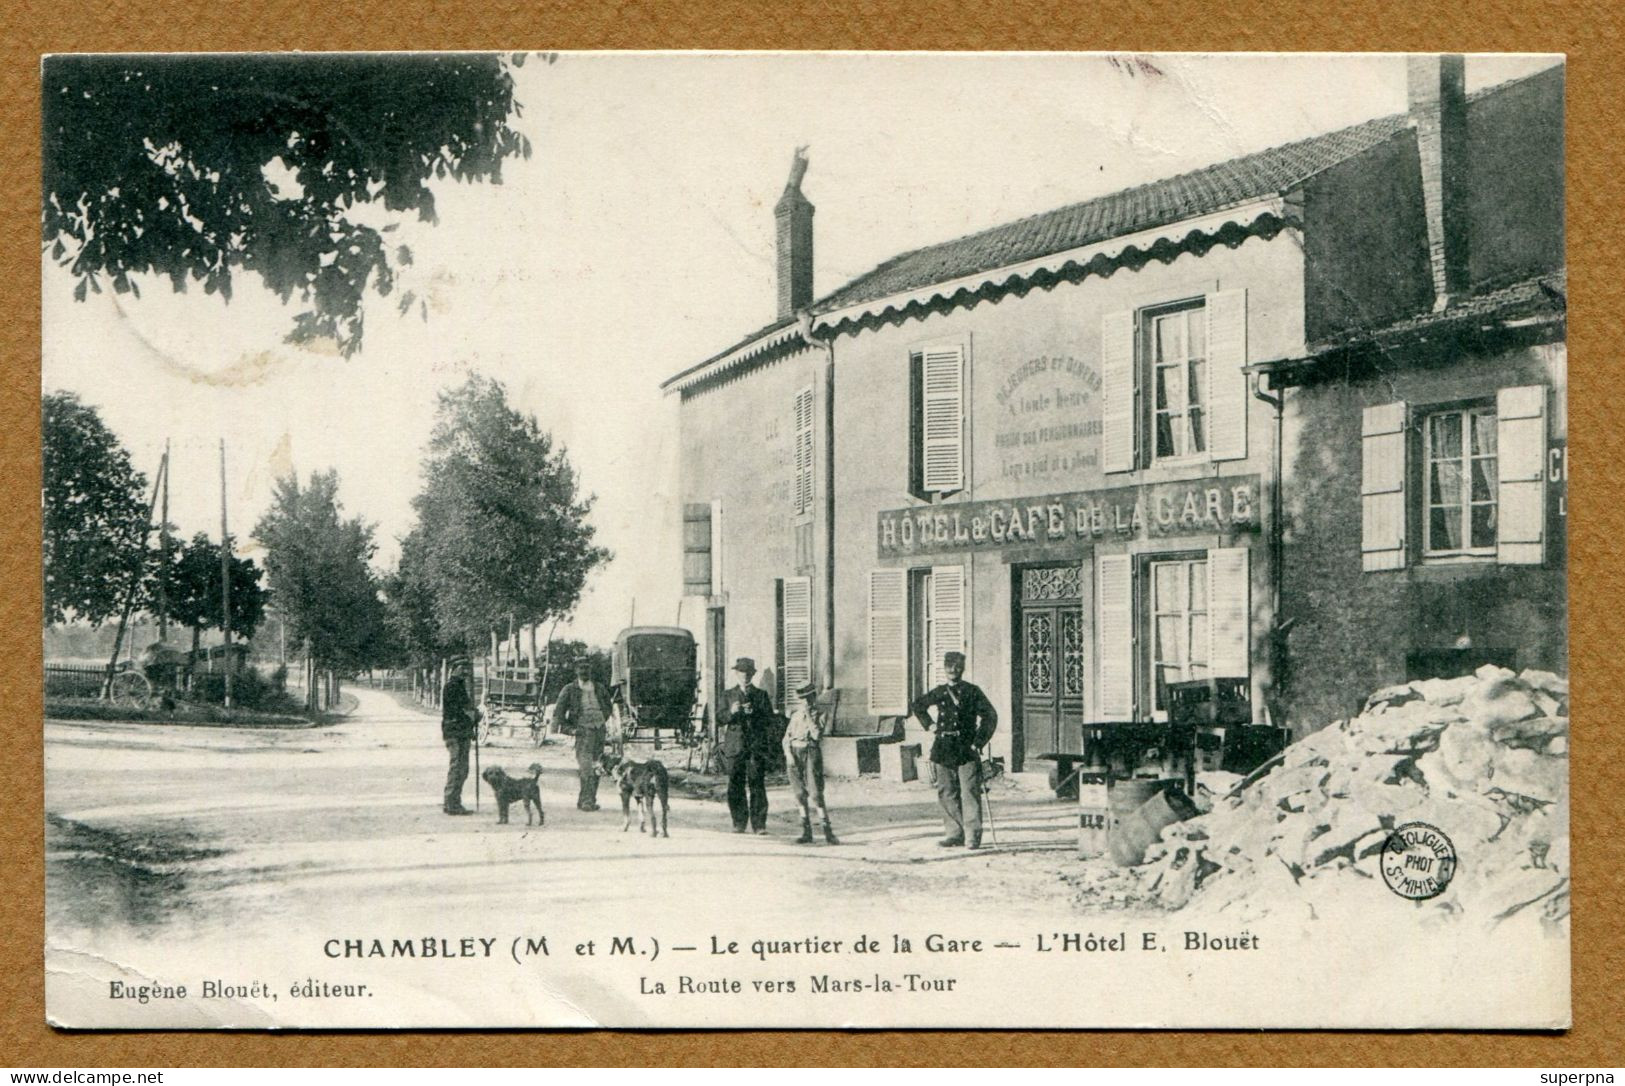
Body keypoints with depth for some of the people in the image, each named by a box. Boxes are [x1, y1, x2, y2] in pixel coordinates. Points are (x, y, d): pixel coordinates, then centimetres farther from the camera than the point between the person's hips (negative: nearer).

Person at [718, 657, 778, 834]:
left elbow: (771, 720, 9)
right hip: (735, 746, 1)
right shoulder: (728, 695, 13)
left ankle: (759, 824, -2)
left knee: (757, 785, -5)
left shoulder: (761, 695, 10)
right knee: (736, 786, 1)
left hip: (757, 747, -1)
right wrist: (731, 712, -12)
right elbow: (719, 718, 5)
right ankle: (739, 823, 10)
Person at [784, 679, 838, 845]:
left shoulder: (819, 715, 2)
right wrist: (789, 754, -4)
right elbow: (787, 738, 11)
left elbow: (817, 735, -14)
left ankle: (827, 833, -9)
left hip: (811, 753, -5)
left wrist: (809, 717, -13)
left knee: (816, 794, -11)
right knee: (800, 794, 5)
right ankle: (806, 832, 11)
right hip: (794, 753, 5)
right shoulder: (796, 715, 14)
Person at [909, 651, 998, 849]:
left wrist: (979, 742, -8)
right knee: (947, 793, 5)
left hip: (966, 750, -4)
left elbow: (990, 717, -1)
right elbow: (917, 706, 28)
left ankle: (973, 835, -6)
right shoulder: (938, 693, 11)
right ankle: (955, 834, 13)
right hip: (943, 749, 4)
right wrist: (928, 724, 13)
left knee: (969, 792, -9)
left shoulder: (972, 691, 0)